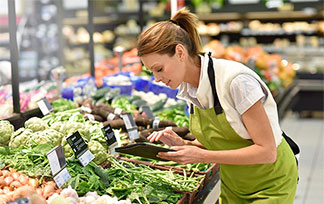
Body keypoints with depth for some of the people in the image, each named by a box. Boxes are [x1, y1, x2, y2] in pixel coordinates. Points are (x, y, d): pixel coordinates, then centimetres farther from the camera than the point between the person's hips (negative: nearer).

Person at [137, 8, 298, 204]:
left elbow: (266, 151, -25)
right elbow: (215, 142, 6)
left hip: (270, 185, -6)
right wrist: (183, 143, -13)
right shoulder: (188, 89, -5)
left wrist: (202, 156, -29)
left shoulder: (235, 81, -28)